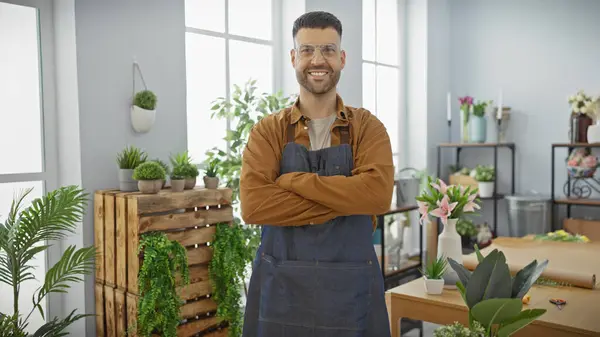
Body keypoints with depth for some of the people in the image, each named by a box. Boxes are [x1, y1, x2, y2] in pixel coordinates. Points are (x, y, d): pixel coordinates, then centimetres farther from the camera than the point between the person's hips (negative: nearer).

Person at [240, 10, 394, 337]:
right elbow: (253, 204, -15)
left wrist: (292, 180, -16)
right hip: (280, 288, 0)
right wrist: (343, 202, -18)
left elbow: (378, 194, -18)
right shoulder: (268, 131, 0)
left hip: (352, 289, 0)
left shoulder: (367, 127, 0)